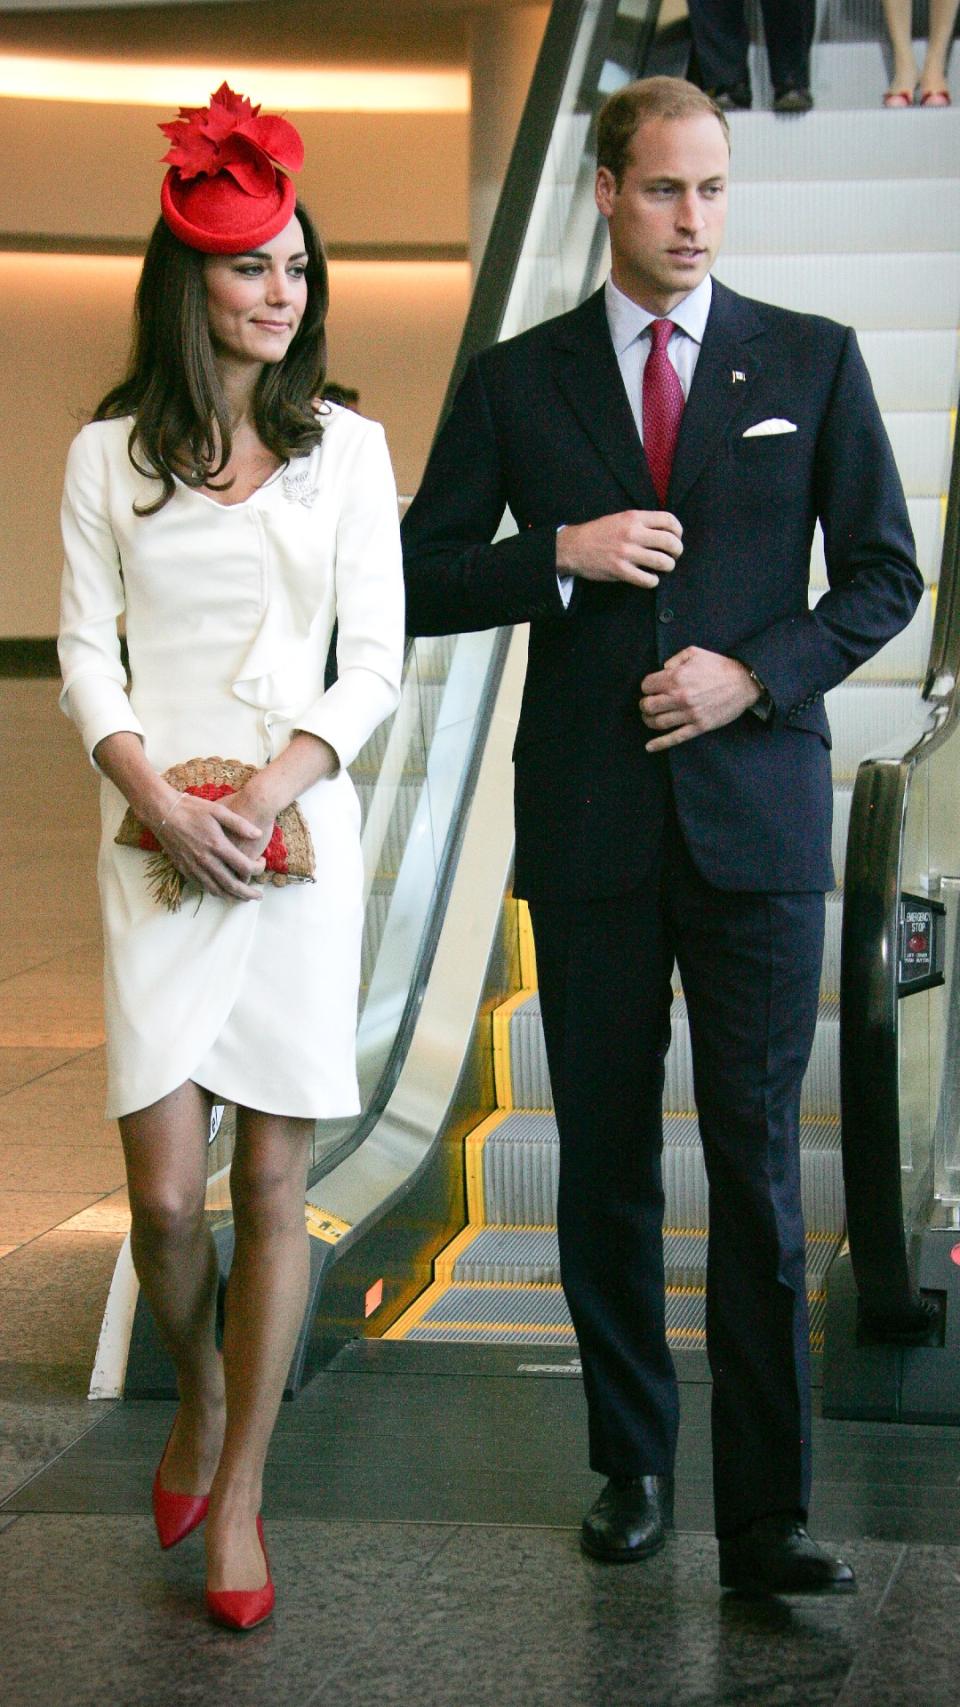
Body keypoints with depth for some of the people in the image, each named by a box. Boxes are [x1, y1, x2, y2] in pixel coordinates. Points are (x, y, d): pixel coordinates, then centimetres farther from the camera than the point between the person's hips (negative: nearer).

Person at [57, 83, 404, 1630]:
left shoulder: (347, 448, 7)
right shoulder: (111, 455, 6)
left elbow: (375, 658, 4)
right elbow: (87, 654, 5)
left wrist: (272, 788, -10)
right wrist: (163, 802, -10)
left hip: (303, 827, 0)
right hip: (159, 840, 0)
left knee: (272, 1182, 1)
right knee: (166, 1194, -5)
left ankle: (238, 1491, 12)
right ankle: (200, 1397, 25)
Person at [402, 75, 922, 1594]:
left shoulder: (812, 362, 6)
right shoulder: (516, 381, 7)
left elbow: (885, 573, 7)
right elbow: (422, 582, 6)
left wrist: (755, 672, -9)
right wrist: (564, 552, -11)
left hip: (757, 813, -1)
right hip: (590, 826, 1)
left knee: (758, 1168, -5)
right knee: (606, 1166, 8)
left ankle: (765, 1513, -3)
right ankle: (631, 1466, 22)